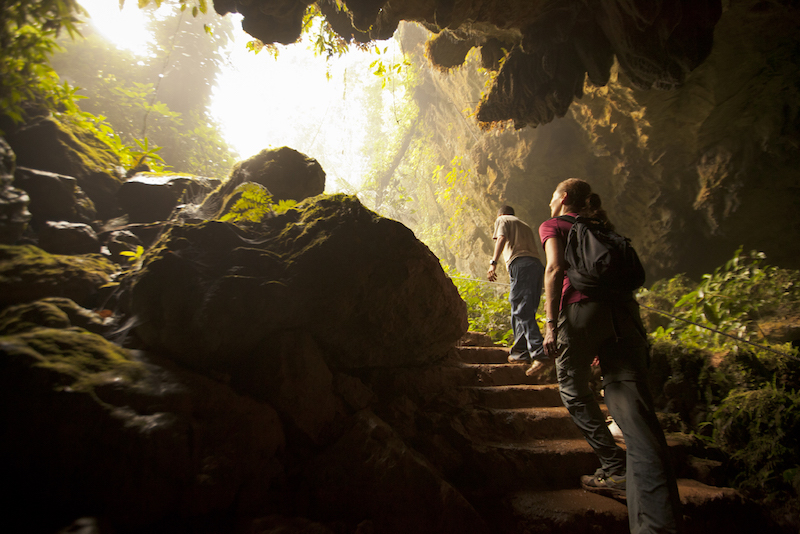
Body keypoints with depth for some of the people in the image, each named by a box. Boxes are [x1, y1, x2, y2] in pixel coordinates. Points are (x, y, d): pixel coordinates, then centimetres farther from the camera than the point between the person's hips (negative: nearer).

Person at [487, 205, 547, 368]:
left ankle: (539, 353, -22)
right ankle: (521, 352, 14)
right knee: (526, 311, 11)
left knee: (522, 311, -12)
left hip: (520, 264, -7)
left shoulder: (502, 220, 17)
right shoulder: (525, 226, 36)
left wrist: (493, 263, -17)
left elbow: (501, 238, -4)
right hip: (537, 264, 8)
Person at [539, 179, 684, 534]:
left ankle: (614, 469, 12)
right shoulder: (600, 228, 31)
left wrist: (551, 324, -10)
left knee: (574, 390, 18)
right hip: (623, 308, 5)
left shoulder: (552, 226, 13)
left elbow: (556, 269, -5)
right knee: (633, 407, -7)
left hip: (581, 308, -5)